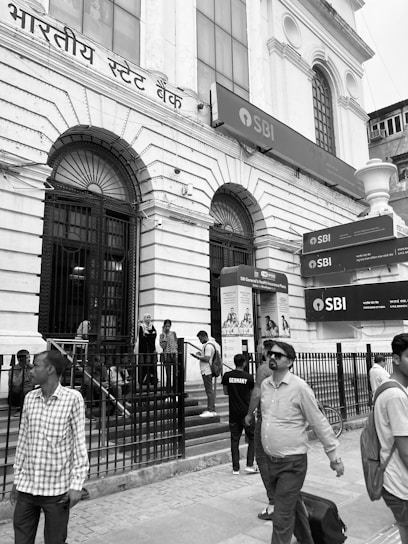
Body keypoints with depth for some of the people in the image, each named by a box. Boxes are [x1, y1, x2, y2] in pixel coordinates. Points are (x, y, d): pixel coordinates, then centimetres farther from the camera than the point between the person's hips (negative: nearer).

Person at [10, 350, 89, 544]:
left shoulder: (72, 398, -12)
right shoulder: (29, 398, 2)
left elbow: (79, 441, -10)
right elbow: (23, 440, 10)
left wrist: (77, 484, -12)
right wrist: (17, 479, 12)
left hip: (57, 489, -4)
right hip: (26, 487, 4)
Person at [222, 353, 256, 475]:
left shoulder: (227, 376, -3)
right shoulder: (249, 377, -9)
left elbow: (225, 392, 7)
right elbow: (253, 393, 0)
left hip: (233, 412, 3)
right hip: (247, 412, -2)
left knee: (234, 439, 8)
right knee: (252, 438, 11)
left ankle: (235, 468, 11)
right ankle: (249, 465, 5)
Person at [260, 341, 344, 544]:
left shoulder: (299, 387, -17)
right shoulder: (264, 385, 1)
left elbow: (319, 423, -12)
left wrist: (334, 457, -7)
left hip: (292, 462, -6)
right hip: (270, 460, 6)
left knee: (282, 519, -1)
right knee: (293, 506, 24)